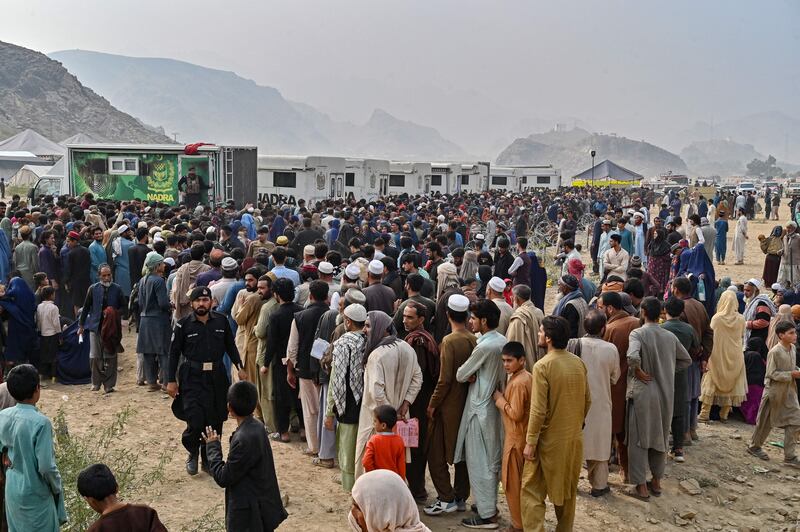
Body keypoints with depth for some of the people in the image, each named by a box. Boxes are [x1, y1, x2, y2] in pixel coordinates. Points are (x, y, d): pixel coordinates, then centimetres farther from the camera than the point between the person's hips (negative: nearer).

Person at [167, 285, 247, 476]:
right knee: (195, 422, -10)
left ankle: (209, 458, 25)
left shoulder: (221, 321, 3)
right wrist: (171, 380, -1)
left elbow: (230, 346, 12)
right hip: (192, 379, -3)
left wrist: (240, 367, 3)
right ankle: (192, 453, 19)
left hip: (217, 377, 3)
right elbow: (174, 353, 2)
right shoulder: (183, 325, -4)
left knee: (216, 421, 7)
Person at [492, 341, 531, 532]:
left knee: (512, 481, 2)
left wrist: (499, 399, -15)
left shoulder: (517, 383, -23)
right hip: (521, 435, 10)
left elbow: (515, 414, -25)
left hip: (516, 438, -10)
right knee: (521, 480, 18)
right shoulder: (526, 377, 7)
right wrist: (504, 397, 5)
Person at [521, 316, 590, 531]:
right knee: (568, 488, 20)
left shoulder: (543, 366, -19)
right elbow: (587, 401, 7)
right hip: (574, 438, 6)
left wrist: (530, 442, -13)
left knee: (532, 489, 3)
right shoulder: (579, 363, -1)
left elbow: (538, 410, -20)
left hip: (549, 439, -6)